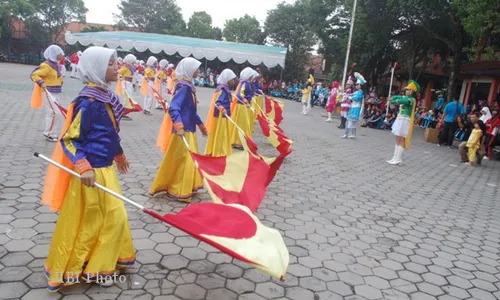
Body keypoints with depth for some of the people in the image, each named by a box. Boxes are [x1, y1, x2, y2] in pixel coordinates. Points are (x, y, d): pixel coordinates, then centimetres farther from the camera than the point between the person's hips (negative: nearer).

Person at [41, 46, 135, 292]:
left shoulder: (105, 96, 6)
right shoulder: (88, 102, -21)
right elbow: (69, 139, -19)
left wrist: (119, 155, 28)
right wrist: (84, 167, -29)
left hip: (106, 169, 9)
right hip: (93, 173, -9)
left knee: (113, 217, 19)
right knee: (89, 222, 5)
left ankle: (102, 263, 38)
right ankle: (73, 270, 26)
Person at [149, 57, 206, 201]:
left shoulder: (189, 86, 12)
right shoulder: (183, 87, -17)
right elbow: (173, 108, -29)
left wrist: (201, 125, 27)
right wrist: (179, 126, -41)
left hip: (189, 129, 10)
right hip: (183, 130, -10)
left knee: (189, 158, 18)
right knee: (183, 159, -2)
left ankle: (186, 187, 33)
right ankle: (179, 191, 11)